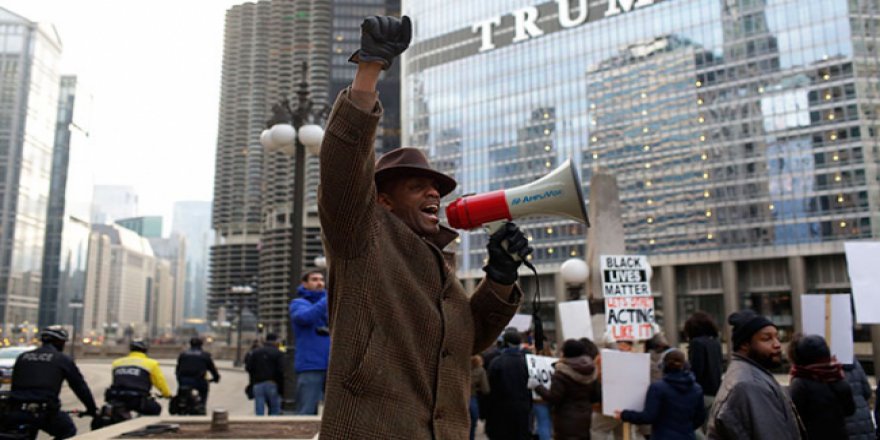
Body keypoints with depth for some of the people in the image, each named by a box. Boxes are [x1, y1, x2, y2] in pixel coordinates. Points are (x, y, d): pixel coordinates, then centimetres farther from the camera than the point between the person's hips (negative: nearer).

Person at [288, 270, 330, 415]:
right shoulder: (298, 303, 5)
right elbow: (305, 317, -19)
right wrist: (328, 299, -24)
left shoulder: (327, 302, 18)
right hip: (310, 366, -4)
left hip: (332, 365, 5)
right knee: (306, 412, -4)